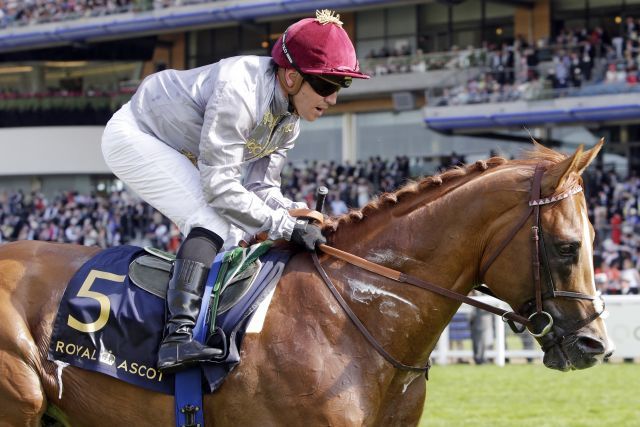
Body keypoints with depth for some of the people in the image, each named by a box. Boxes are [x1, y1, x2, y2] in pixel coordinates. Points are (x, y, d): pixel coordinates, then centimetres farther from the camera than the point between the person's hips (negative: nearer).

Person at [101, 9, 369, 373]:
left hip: (180, 155, 10)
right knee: (214, 220, -24)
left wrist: (302, 215, -21)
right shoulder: (239, 91, -35)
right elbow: (219, 186, -36)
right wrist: (286, 226, -36)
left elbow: (262, 187, -2)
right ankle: (178, 335, -35)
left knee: (231, 236, 5)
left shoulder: (291, 116, -6)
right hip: (134, 136, -10)